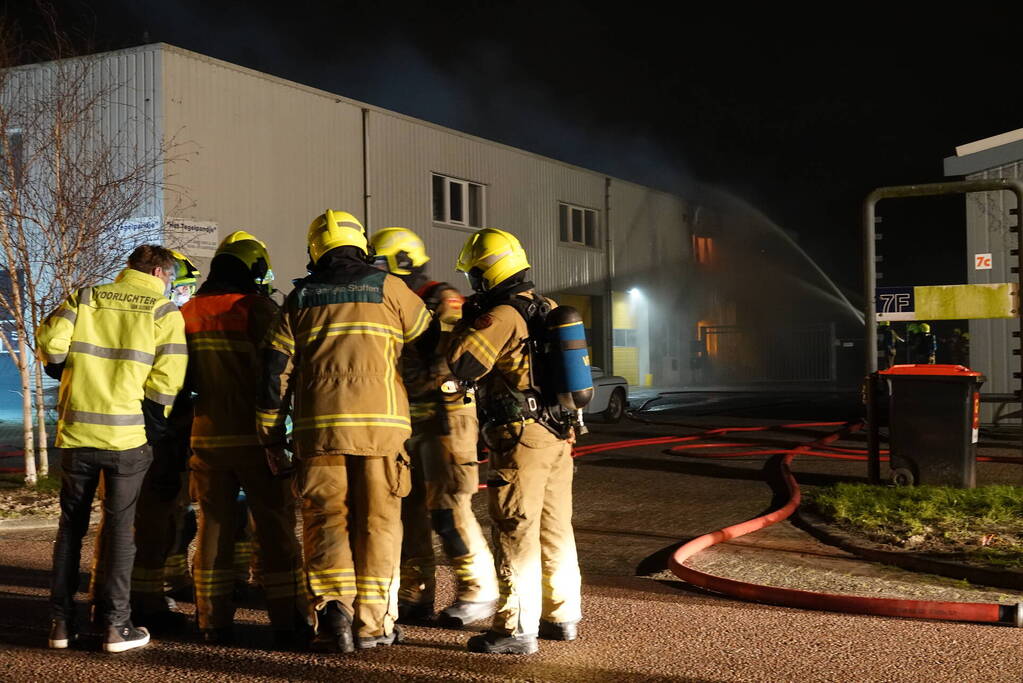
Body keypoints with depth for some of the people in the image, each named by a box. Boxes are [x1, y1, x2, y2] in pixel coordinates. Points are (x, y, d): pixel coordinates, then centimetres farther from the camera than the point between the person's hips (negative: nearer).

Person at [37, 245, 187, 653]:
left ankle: (61, 622, 17)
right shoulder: (164, 312, 0)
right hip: (128, 436, -2)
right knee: (119, 527, 5)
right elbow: (168, 378, -8)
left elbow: (49, 342, -5)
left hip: (77, 431, 3)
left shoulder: (86, 298, 7)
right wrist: (153, 427, 5)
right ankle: (115, 625, 4)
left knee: (71, 525, 13)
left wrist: (69, 374, 14)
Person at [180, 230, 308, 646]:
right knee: (275, 528, 3)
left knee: (214, 527, 11)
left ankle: (214, 622, 15)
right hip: (255, 436, -4)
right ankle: (287, 623, 6)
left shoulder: (188, 313, 5)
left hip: (207, 437, 5)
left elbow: (183, 378, 12)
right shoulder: (256, 308, -11)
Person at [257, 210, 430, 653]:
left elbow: (275, 370, 9)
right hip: (381, 422, -1)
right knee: (377, 521, 6)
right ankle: (372, 622, 8)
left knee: (326, 518, 8)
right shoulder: (387, 287, 6)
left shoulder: (300, 298, 11)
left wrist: (272, 434, 14)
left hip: (318, 426, 1)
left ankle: (334, 607, -7)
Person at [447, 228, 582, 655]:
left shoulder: (501, 316, -15)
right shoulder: (548, 310, 12)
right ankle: (561, 616, 24)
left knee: (517, 532, -3)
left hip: (522, 439, -9)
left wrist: (468, 323, -5)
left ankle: (517, 628, 0)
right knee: (555, 527, 15)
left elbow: (461, 366, -17)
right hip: (559, 435, 9)